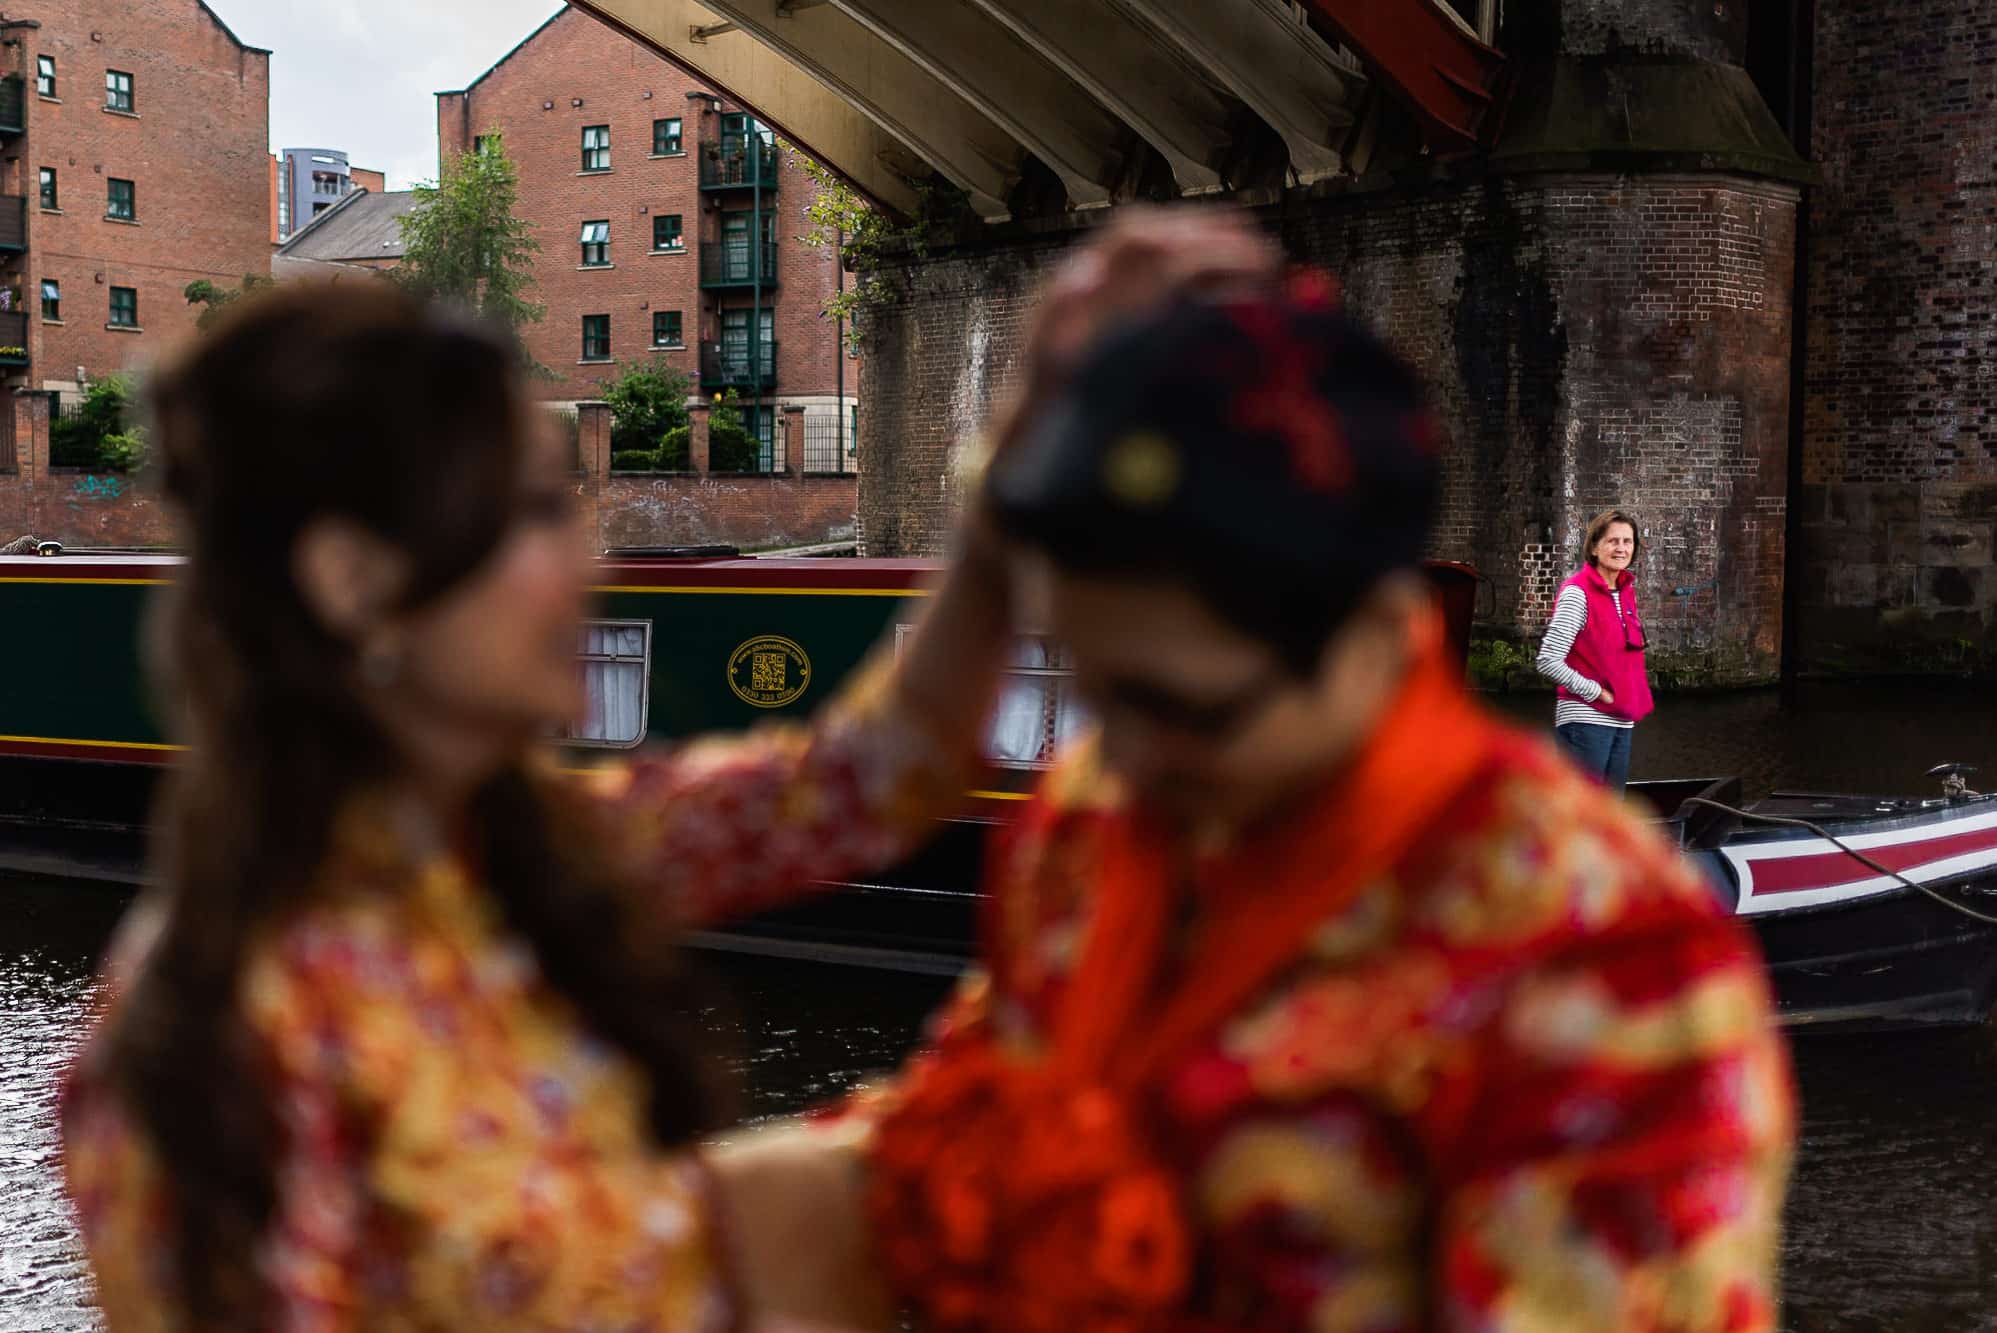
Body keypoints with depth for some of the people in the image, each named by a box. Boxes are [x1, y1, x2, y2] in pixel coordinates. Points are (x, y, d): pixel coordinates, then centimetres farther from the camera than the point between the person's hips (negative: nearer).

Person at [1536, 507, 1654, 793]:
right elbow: (1548, 662, -18)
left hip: (1621, 721, 8)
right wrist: (1596, 692, -15)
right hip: (1586, 720, -8)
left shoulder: (1626, 591, 12)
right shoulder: (1577, 592, -12)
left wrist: (1634, 699, 10)